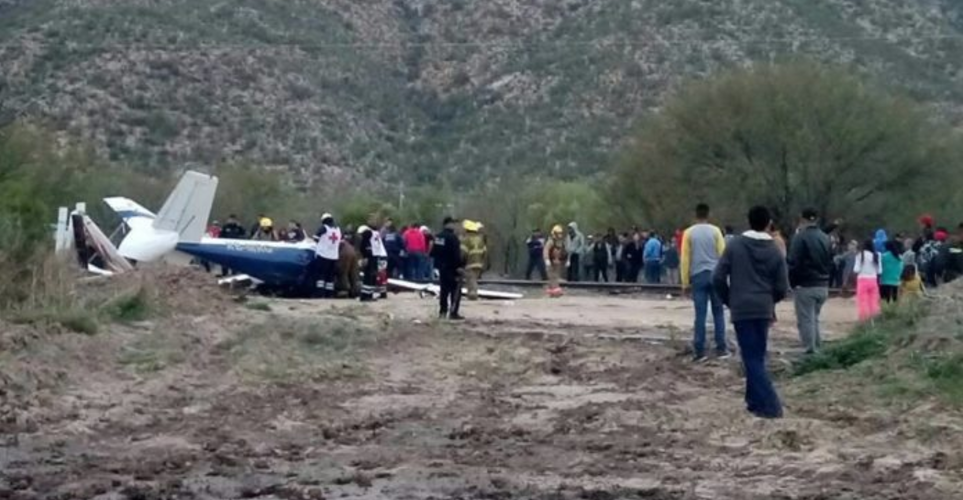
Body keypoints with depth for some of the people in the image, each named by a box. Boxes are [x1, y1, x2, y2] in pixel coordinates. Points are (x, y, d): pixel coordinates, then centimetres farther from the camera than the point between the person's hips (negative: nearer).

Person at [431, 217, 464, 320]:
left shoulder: (438, 237, 9)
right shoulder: (452, 237, -18)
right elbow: (456, 254, -22)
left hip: (441, 267, 8)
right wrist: (460, 266, -18)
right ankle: (453, 313, -9)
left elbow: (433, 253, 16)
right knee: (456, 290, -4)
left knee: (444, 289, 16)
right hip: (452, 268, -8)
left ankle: (442, 311, 18)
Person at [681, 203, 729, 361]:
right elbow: (722, 254, 1)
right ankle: (721, 348, 6)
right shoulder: (715, 231, 2)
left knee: (700, 314, 1)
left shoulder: (689, 233, 2)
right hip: (715, 274, 0)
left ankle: (700, 351, -1)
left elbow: (685, 258, 1)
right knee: (718, 312, 8)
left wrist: (685, 281, 6)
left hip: (698, 276, 0)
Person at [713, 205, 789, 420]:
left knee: (751, 358, -3)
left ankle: (770, 406, -12)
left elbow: (718, 278, -6)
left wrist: (728, 300, 11)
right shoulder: (775, 251, 2)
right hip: (764, 310, 3)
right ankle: (754, 401, 21)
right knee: (757, 356, 17)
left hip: (741, 309, -3)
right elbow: (782, 288, 2)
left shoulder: (735, 245, -3)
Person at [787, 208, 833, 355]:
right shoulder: (825, 238, 11)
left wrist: (792, 283, -6)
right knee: (814, 318, 18)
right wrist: (827, 283, 18)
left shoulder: (800, 237, -11)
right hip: (822, 286, 7)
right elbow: (831, 263, 14)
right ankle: (816, 348, 18)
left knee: (806, 320, -2)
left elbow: (794, 263, -15)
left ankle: (810, 350, -5)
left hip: (805, 286, -7)